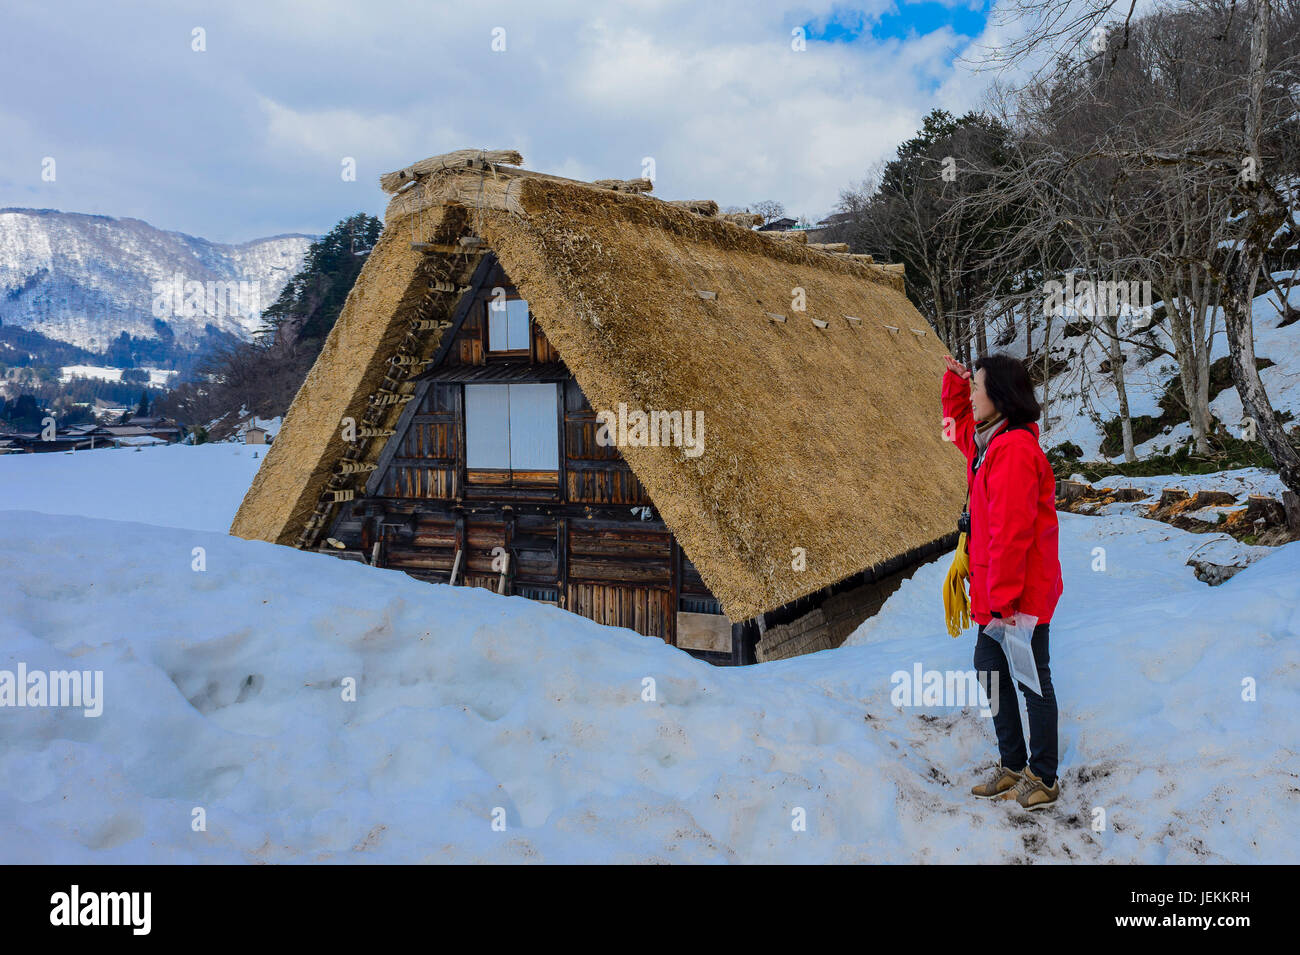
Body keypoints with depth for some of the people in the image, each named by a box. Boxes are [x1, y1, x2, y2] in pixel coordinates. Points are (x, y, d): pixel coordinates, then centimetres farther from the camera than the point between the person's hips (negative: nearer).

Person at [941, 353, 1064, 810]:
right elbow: (959, 423, 32)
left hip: (1022, 592, -10)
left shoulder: (1014, 449, -23)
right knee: (990, 669, 17)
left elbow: (1011, 532, -25)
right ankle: (1012, 766, 32)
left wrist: (1003, 597, -24)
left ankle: (1043, 778, 20)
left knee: (1031, 681, 4)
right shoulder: (986, 440, 8)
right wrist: (954, 380, 13)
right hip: (995, 591, 10)